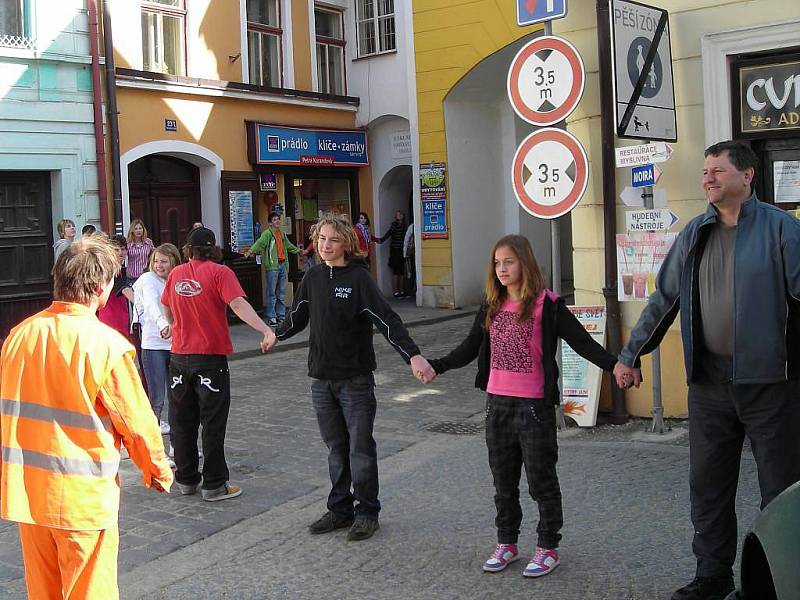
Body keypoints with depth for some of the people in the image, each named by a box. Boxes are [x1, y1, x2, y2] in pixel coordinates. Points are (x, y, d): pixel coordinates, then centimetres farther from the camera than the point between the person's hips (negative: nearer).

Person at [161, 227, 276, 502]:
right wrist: (266, 330, -32)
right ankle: (214, 485, 6)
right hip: (211, 358, -4)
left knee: (182, 422, 14)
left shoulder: (175, 274, 6)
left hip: (179, 357, 4)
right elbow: (238, 305, -24)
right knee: (213, 424, 3)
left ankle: (186, 479, 23)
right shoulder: (219, 272, -9)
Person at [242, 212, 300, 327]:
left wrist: (299, 251, 48)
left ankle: (281, 315, 19)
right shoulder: (267, 233, -6)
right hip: (272, 266, -7)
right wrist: (250, 251, -39)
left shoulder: (282, 234, 18)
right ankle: (271, 317, -2)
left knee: (281, 292, 12)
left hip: (283, 264, 7)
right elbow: (259, 243, -22)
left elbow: (289, 245, 35)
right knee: (272, 293, -5)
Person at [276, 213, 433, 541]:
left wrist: (413, 355, -29)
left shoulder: (359, 277, -11)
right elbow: (298, 315, 23)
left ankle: (367, 511, 15)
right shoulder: (313, 277, 6)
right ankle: (340, 509, 23)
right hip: (321, 379, 5)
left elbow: (386, 319, -20)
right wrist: (276, 335, 36)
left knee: (360, 447, 2)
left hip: (355, 379, -5)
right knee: (336, 449, 13)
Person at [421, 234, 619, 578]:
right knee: (503, 479, 15)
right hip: (498, 403, 6)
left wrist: (613, 365, -26)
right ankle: (506, 543, 28)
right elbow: (471, 348, 15)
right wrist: (437, 367, 10)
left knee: (541, 479, 5)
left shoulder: (546, 305, -10)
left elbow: (581, 341, -13)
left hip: (534, 405, -6)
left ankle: (548, 547, 17)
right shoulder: (492, 306, 8)